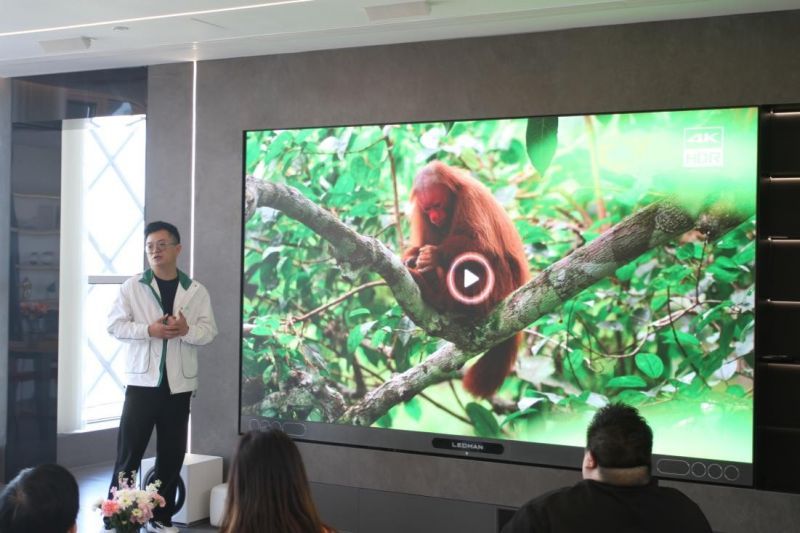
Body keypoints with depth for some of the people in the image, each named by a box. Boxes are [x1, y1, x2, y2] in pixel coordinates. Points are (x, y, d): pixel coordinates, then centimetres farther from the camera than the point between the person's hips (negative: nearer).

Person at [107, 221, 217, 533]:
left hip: (178, 384, 2)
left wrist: (186, 330, -19)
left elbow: (209, 331, 2)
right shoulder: (132, 286, 3)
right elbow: (114, 324, -3)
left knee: (172, 455, 9)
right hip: (142, 380, -2)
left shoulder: (196, 291, 7)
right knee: (129, 452, 0)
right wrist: (149, 330, -17)